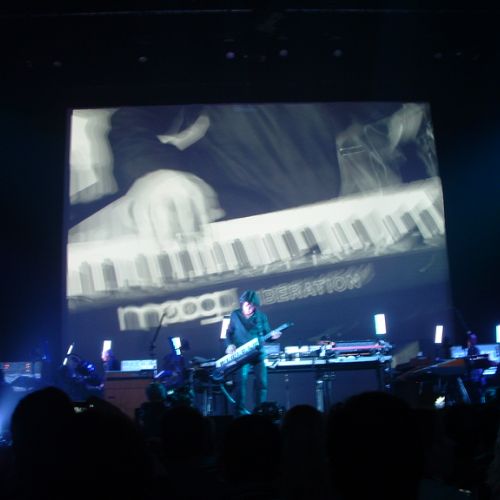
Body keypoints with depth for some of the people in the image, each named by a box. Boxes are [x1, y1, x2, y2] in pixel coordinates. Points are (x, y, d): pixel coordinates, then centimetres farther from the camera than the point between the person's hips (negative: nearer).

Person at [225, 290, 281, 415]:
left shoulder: (261, 316, 5)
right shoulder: (235, 315, 4)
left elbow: (266, 334, 7)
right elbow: (229, 333, 9)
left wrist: (272, 336, -15)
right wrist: (230, 345, -8)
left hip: (258, 354, 2)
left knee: (262, 382, -1)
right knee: (241, 380, -17)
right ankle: (240, 409, -10)